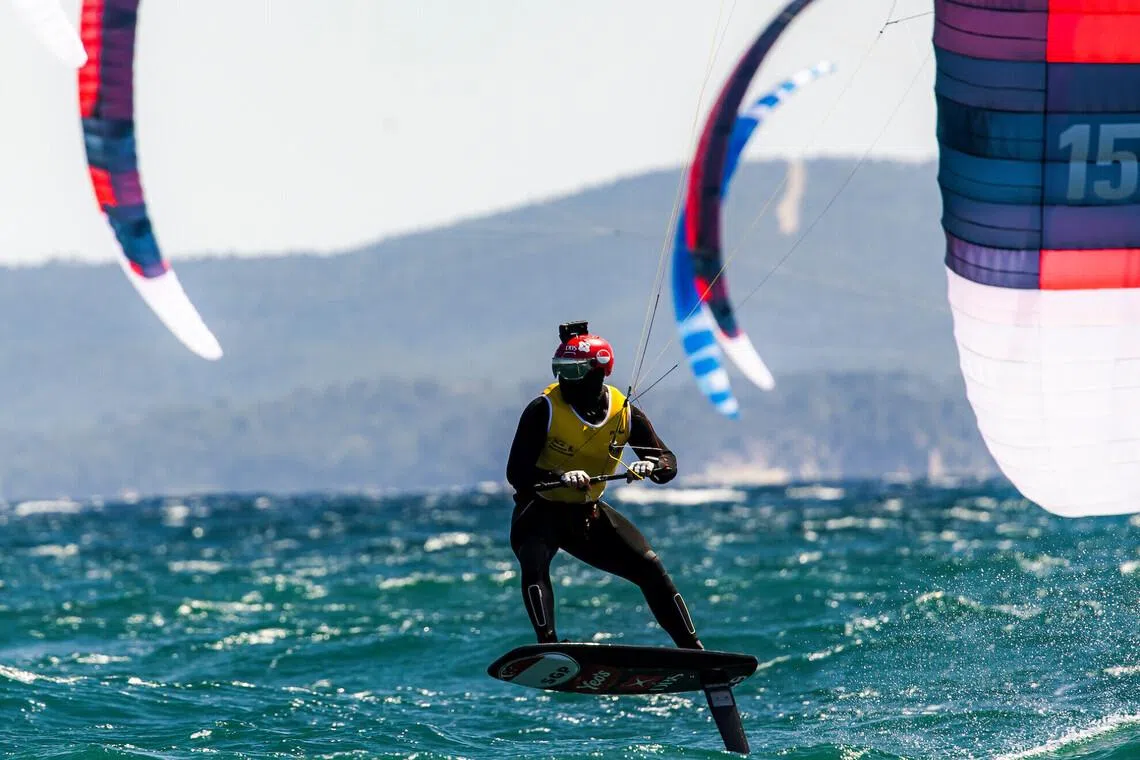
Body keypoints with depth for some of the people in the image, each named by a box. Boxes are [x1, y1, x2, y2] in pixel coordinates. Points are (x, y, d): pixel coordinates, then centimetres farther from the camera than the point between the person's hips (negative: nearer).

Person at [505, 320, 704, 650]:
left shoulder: (625, 413, -7)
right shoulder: (544, 410, -18)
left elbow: (668, 462, -4)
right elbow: (516, 472, -21)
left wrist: (651, 467, -30)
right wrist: (561, 477, -40)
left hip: (588, 513, 4)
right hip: (540, 511, -4)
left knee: (651, 568, -6)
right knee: (534, 565, -34)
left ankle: (694, 651, 2)